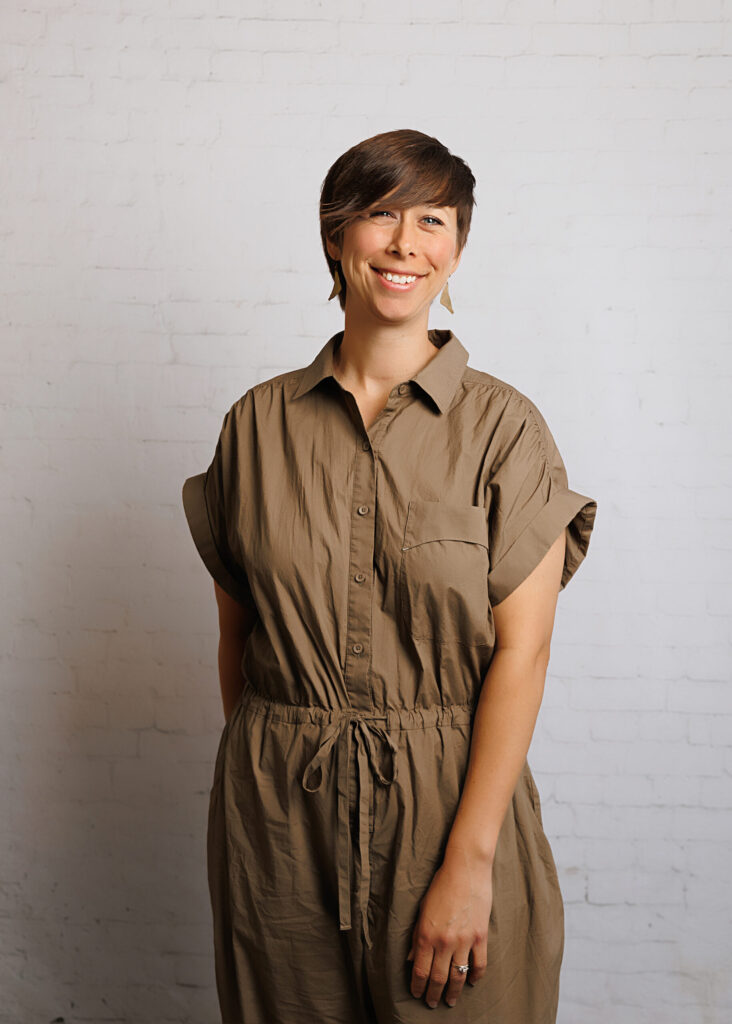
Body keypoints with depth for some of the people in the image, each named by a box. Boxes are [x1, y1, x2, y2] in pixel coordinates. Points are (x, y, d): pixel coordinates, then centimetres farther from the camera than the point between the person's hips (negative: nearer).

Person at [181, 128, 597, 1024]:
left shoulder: (502, 427, -6)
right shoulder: (258, 421, 1)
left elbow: (521, 650, -10)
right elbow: (236, 627, 6)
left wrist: (470, 863, -14)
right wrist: (259, 771, 7)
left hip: (454, 794, -2)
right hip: (278, 813, 2)